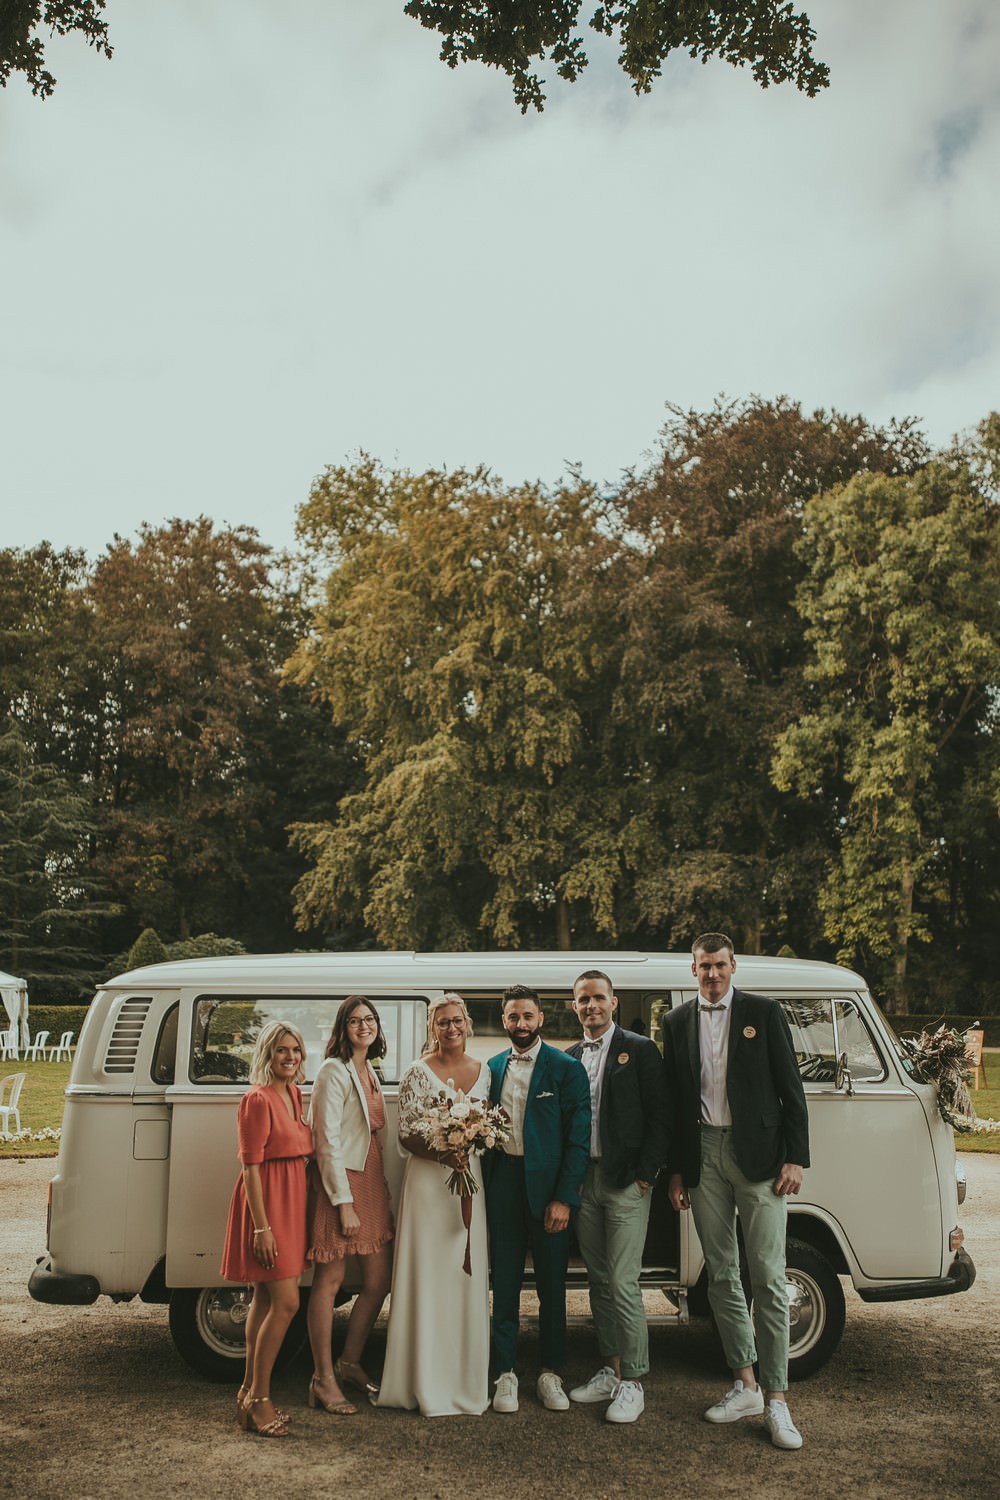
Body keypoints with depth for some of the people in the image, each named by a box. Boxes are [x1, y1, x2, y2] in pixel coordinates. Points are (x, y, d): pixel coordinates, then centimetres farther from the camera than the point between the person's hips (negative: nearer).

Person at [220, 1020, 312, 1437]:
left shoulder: (294, 1094, 11)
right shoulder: (258, 1100, -15)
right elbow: (251, 1166, -17)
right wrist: (261, 1226, -19)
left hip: (291, 1200, 9)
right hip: (266, 1202, -9)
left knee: (265, 1299, 14)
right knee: (286, 1302, -8)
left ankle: (250, 1391, 23)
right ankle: (258, 1399, 3)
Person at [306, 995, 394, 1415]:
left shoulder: (370, 1072, 15)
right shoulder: (334, 1072, -11)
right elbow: (327, 1142, -15)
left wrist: (387, 1191, 13)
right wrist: (344, 1203, -18)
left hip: (372, 1183, 8)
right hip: (340, 1182, -8)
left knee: (379, 1282, 10)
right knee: (331, 1279, 0)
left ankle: (350, 1363, 27)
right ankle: (324, 1380, 11)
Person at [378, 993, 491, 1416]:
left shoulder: (483, 1072, 8)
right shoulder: (418, 1073, -4)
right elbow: (406, 1136, -6)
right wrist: (442, 1154, -21)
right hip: (428, 1182, -4)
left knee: (469, 1278, 7)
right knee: (428, 1277, 0)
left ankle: (467, 1380, 19)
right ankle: (430, 1384, 10)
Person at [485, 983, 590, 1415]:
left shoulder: (566, 1068, -4)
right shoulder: (492, 1068, 8)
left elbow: (579, 1137, -6)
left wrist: (564, 1198, -12)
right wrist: (484, 1187, 0)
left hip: (548, 1185, -3)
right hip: (503, 1183, 3)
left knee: (552, 1285, 8)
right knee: (505, 1282, 7)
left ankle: (550, 1373, 22)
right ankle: (506, 1373, 18)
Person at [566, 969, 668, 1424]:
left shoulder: (640, 1050, -3)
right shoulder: (569, 1057, 11)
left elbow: (658, 1115, -7)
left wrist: (645, 1173, -12)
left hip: (626, 1181, -5)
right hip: (583, 1181, 5)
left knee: (623, 1284, -5)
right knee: (599, 1281, 13)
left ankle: (632, 1382, 6)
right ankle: (610, 1369, 25)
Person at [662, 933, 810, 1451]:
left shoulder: (764, 1013, -1)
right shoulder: (678, 1022, 7)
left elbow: (790, 1089, -1)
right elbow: (674, 1101, 11)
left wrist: (795, 1158, -8)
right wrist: (676, 1170, 9)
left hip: (758, 1156, -3)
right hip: (703, 1156, 3)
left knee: (768, 1279, -3)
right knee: (721, 1276, 9)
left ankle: (776, 1398, 5)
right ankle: (744, 1385, 21)